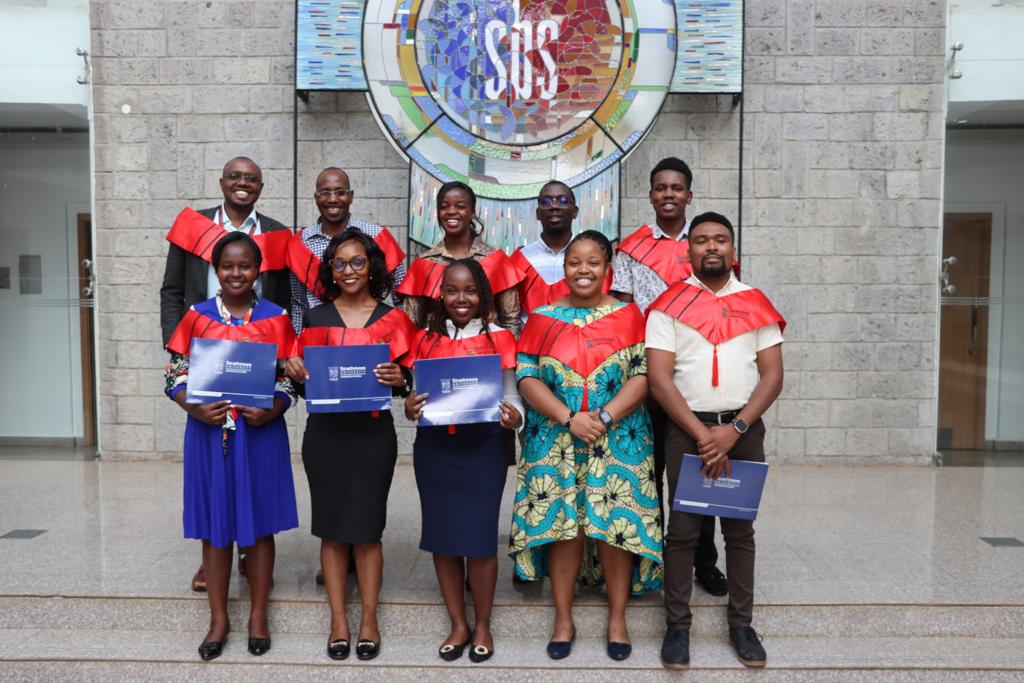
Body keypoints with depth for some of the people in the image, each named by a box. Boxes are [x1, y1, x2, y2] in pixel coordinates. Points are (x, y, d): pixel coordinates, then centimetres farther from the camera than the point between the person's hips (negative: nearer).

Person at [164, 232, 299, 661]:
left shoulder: (276, 317, -1)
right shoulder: (196, 316, 1)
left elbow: (290, 379, 0)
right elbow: (176, 376, 2)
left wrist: (270, 411, -18)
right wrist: (195, 408, -16)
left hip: (261, 432, -1)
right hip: (209, 431, 1)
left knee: (259, 524, 9)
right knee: (215, 525, 10)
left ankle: (258, 616, 24)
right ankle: (219, 619, 24)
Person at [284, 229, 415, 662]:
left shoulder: (392, 320, 1)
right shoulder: (315, 318, 6)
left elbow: (405, 381, 3)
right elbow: (304, 383, 11)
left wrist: (397, 379, -19)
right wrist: (295, 372, -11)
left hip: (372, 435, -2)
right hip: (324, 434, 2)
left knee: (367, 527, 5)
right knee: (331, 527, 8)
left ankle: (369, 618, 19)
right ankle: (338, 619, 20)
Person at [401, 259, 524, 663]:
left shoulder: (498, 338, -1)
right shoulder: (426, 339, 6)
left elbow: (512, 396, -1)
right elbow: (417, 396, 9)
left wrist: (514, 417, -22)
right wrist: (409, 409, -13)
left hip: (482, 448, -3)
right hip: (433, 448, 3)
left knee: (479, 538, 3)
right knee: (440, 536, 10)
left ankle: (482, 625, 25)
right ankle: (458, 624, 28)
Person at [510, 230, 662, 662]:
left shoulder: (628, 315, 4)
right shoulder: (543, 318, 5)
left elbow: (643, 375, -4)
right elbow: (527, 377, -2)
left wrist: (605, 416, -17)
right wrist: (568, 418, -15)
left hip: (618, 441, 0)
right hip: (555, 442, 1)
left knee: (616, 525, 1)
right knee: (562, 525, 2)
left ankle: (617, 619, 19)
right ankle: (563, 619, 18)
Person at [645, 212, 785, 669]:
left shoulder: (757, 305, 6)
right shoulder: (669, 305, -1)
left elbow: (772, 375, 1)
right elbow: (658, 379, -7)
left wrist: (734, 429, -12)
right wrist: (702, 435, -13)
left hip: (744, 428, 2)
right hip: (686, 428, -2)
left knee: (740, 529, 11)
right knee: (683, 529, 3)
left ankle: (741, 623, 24)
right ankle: (678, 624, 16)